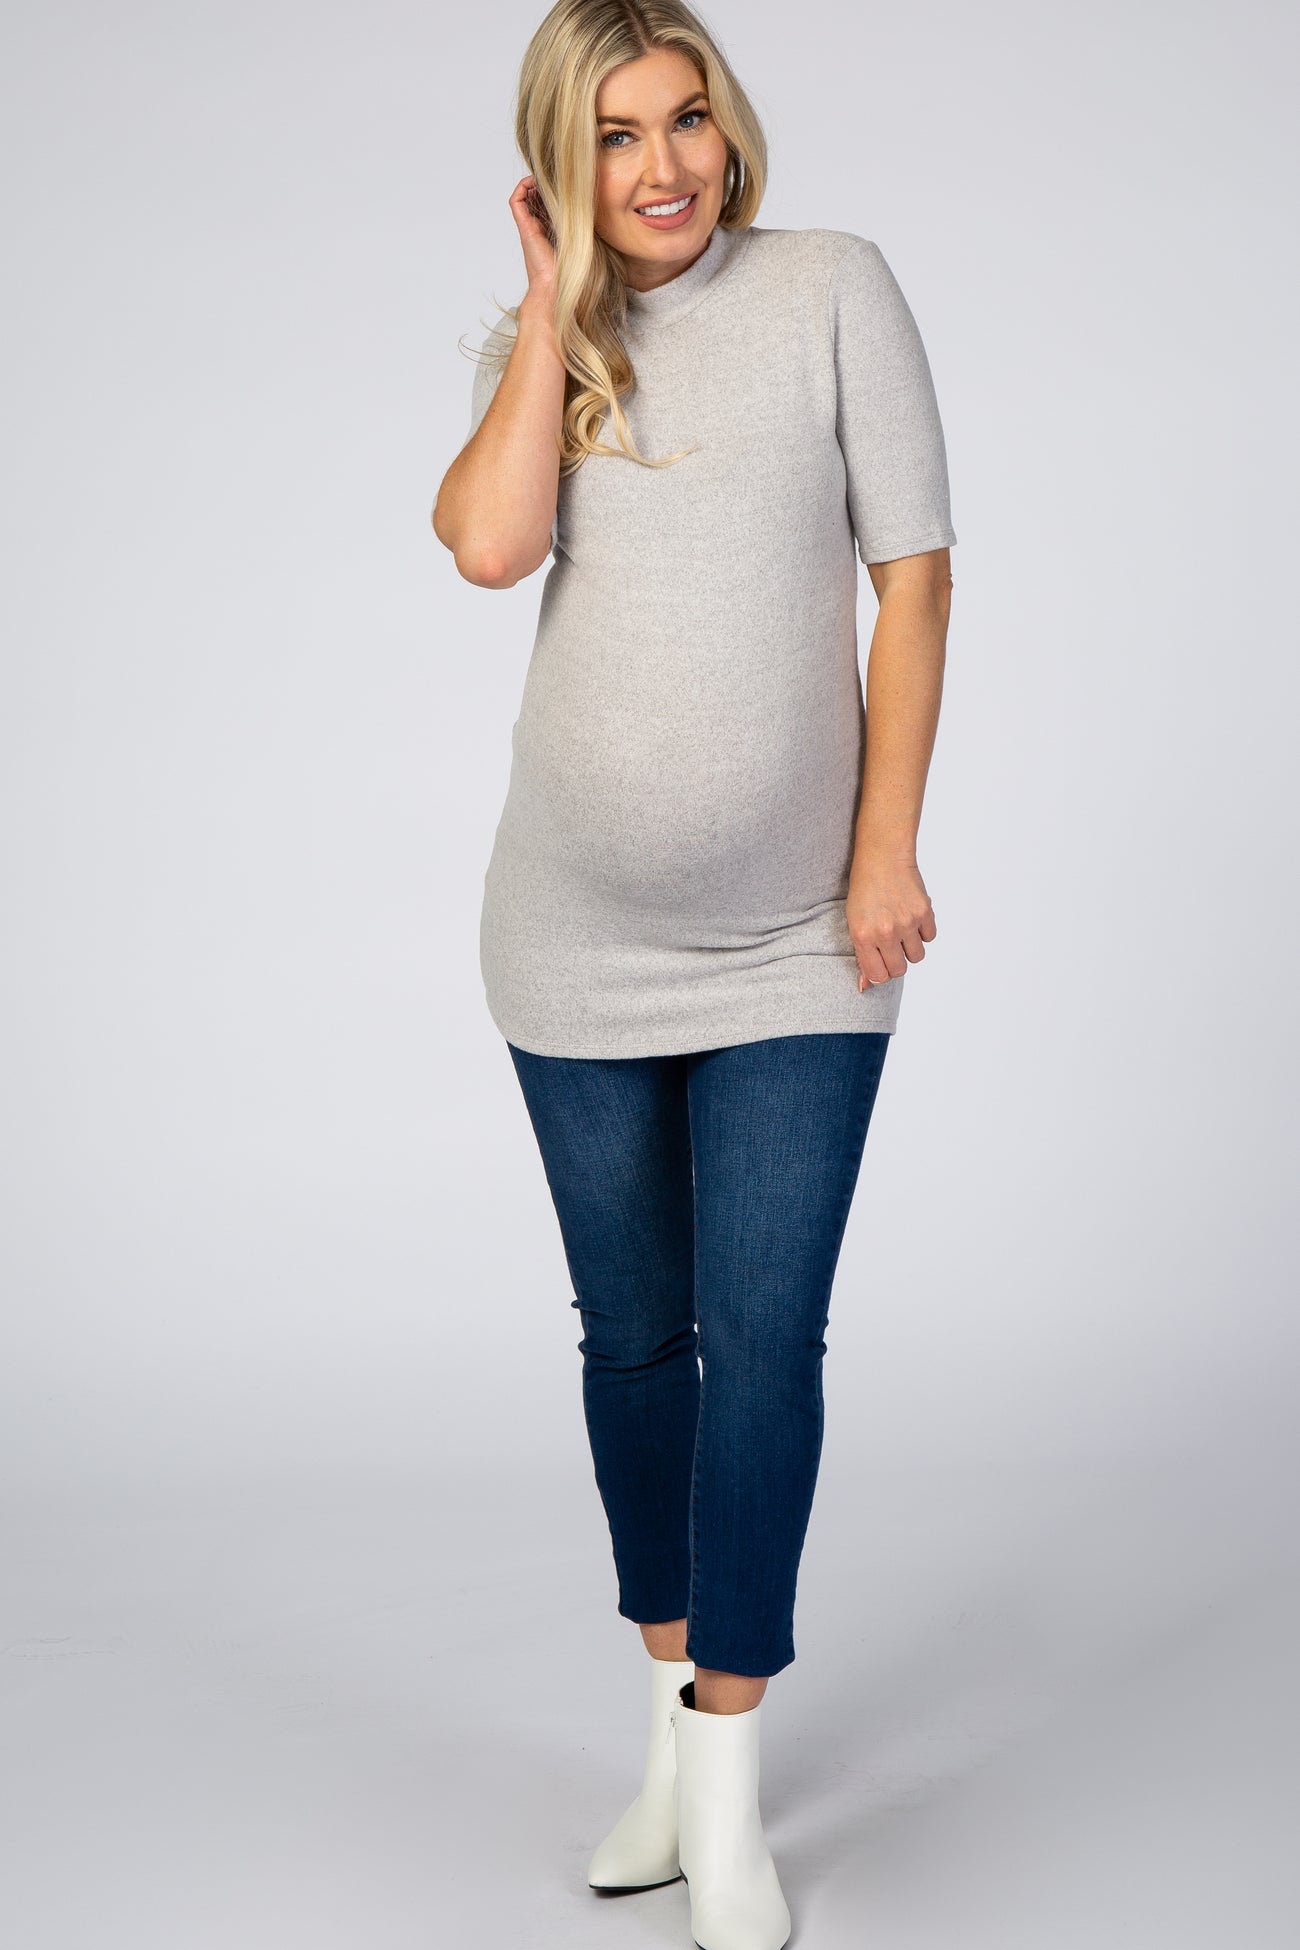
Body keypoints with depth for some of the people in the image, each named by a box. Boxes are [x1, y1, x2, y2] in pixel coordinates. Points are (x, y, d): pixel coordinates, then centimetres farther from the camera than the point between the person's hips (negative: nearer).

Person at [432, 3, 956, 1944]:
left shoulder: (833, 289, -2)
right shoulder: (536, 346, 6)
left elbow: (915, 574, -4)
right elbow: (489, 545, -14)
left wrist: (889, 844, -9)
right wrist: (557, 301, -7)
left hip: (792, 951, -3)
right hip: (578, 949, 3)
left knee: (763, 1346, -4)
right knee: (633, 1340, 13)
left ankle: (727, 1781, 10)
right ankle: (675, 1733, 29)